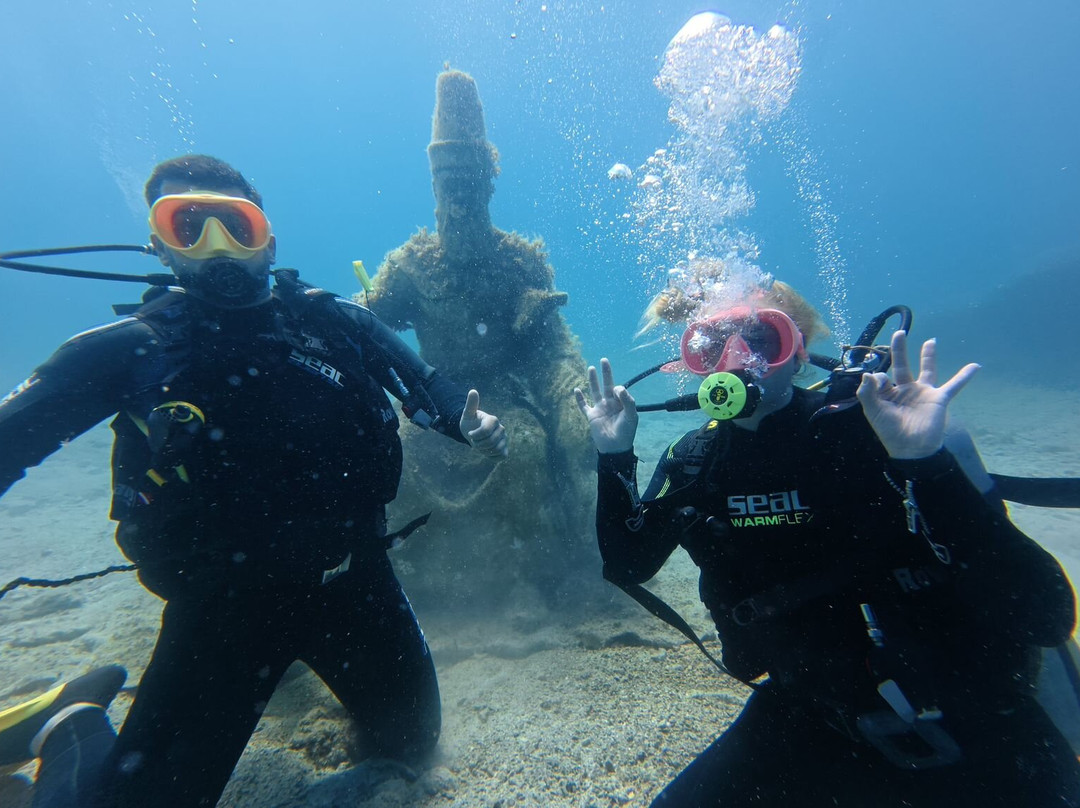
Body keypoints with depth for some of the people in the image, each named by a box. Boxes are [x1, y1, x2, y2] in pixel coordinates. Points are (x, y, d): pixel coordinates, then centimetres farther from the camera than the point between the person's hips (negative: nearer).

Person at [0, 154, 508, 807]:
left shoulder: (334, 324, 0)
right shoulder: (131, 350, -4)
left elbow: (427, 387, 3)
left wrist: (471, 421, -18)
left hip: (353, 578, 3)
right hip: (224, 599, -2)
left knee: (412, 742, 20)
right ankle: (74, 724, 34)